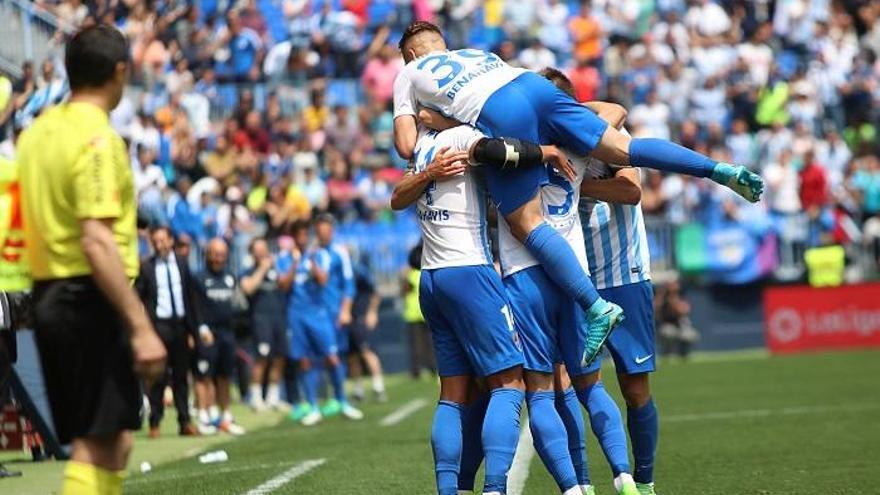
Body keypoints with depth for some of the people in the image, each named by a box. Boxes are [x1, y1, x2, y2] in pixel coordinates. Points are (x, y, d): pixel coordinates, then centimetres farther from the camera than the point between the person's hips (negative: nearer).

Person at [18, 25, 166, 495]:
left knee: (114, 441, 15)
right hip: (92, 299, -9)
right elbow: (97, 243, -22)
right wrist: (141, 327, -23)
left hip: (47, 294, 9)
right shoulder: (97, 139, -14)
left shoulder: (35, 132, 12)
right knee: (96, 446, -7)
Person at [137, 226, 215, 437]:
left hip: (180, 325, 4)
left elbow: (193, 297, 12)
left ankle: (185, 423, 14)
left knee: (181, 376, 9)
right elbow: (137, 298, -2)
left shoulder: (182, 264, 9)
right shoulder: (146, 267, -2)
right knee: (158, 377, -4)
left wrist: (199, 326, 8)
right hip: (158, 325, -4)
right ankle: (154, 423, 3)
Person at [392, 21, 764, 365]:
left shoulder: (409, 73, 28)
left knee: (526, 223, -5)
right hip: (534, 83, 6)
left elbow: (407, 146, 17)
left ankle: (597, 309, -17)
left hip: (498, 117, -6)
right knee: (622, 148, 9)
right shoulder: (477, 54, 41)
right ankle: (721, 170, -2)